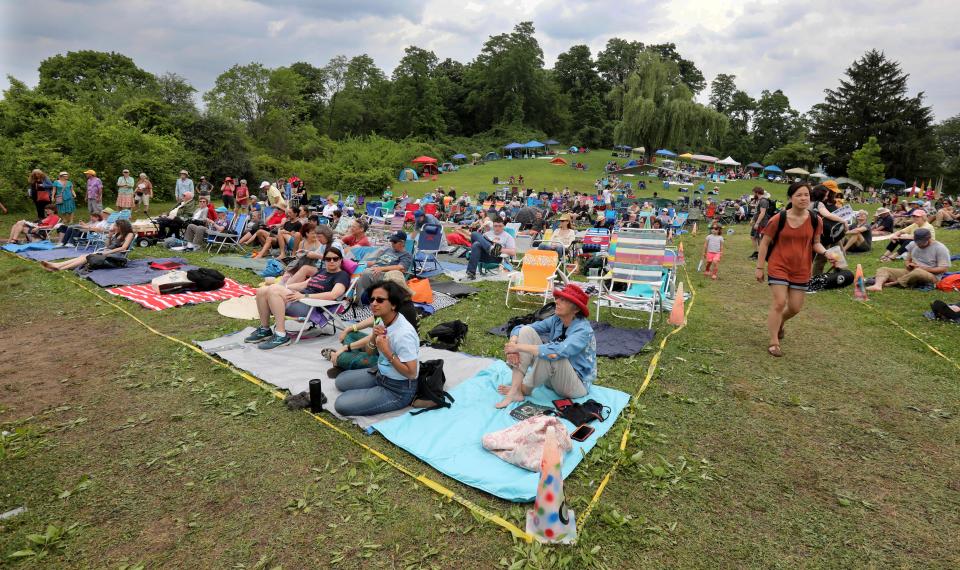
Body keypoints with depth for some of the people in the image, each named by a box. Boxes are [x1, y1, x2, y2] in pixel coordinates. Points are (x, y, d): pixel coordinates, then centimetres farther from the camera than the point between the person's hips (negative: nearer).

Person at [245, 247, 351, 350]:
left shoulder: (342, 275, 1)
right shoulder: (322, 271, 27)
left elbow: (333, 295, -17)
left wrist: (304, 296, -20)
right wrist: (284, 287, 12)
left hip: (311, 307, -8)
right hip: (300, 297, 8)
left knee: (274, 290, -26)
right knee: (262, 291, -8)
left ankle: (281, 335, -25)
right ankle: (264, 330, 3)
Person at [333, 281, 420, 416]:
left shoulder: (404, 333, -31)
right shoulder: (382, 321, -5)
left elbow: (411, 373, -27)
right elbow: (369, 352, 8)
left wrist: (387, 351, -29)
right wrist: (374, 338, -14)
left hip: (399, 391, -9)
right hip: (381, 374, 9)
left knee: (342, 405, -15)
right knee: (341, 380, 21)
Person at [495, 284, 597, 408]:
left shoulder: (583, 329, -24)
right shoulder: (556, 320, -4)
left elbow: (557, 352, -41)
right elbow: (520, 328, -4)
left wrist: (519, 347, -34)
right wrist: (512, 345, -26)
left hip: (577, 384, -6)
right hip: (552, 378, 7)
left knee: (550, 354, -37)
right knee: (526, 331, -11)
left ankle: (524, 390, -9)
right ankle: (515, 390, -20)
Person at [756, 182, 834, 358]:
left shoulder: (815, 219, -3)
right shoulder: (779, 219, -11)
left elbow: (815, 243, 8)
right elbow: (765, 243, -4)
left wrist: (825, 252, -15)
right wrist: (759, 267, -5)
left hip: (802, 270, 3)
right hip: (779, 267, -3)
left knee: (795, 307, 9)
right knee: (779, 302, -11)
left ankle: (779, 322, 43)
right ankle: (773, 343, 1)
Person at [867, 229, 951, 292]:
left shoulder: (940, 248, -7)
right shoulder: (912, 244, 9)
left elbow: (943, 269, -11)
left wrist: (923, 268, -18)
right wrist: (908, 265, -4)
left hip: (931, 276, -6)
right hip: (910, 273, 6)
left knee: (918, 272, -43)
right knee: (883, 269, -10)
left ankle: (890, 283, -30)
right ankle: (878, 285, -43)